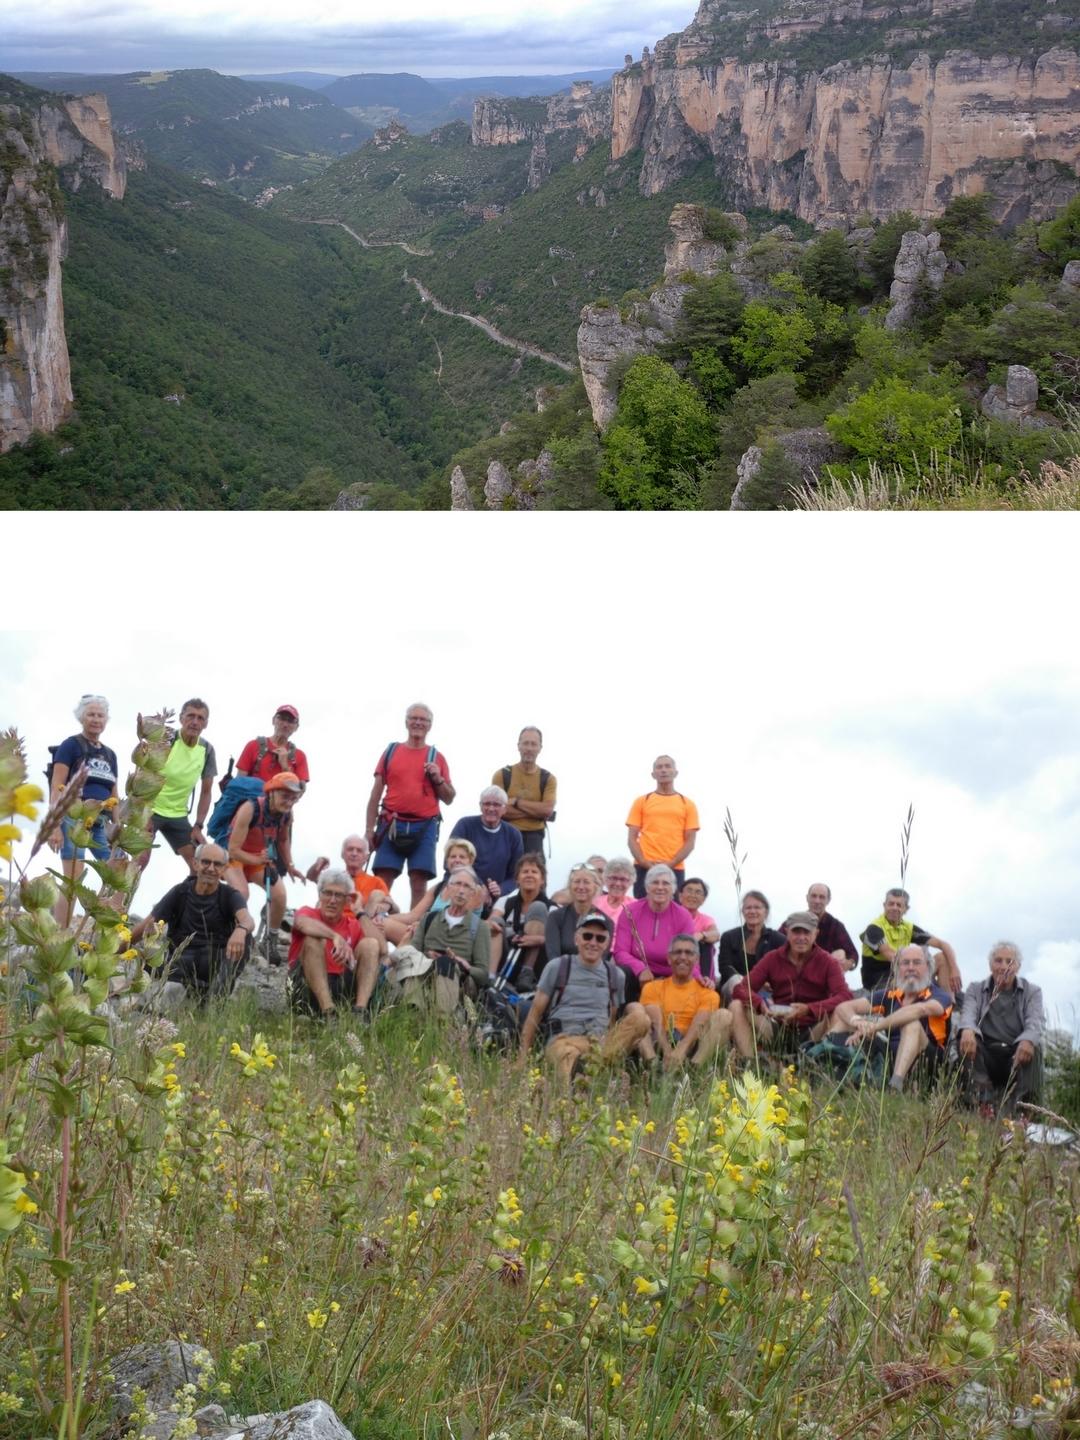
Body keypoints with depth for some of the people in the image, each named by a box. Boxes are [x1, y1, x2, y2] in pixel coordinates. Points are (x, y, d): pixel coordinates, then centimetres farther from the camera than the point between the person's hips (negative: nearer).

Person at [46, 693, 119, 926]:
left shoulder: (109, 754, 19)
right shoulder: (70, 745, 0)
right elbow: (56, 788, -7)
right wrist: (54, 826, -16)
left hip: (100, 822, 7)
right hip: (74, 819, -7)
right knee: (73, 880, -12)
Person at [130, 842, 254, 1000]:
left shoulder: (230, 895, 1)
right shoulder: (180, 892, 6)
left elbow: (247, 920, -21)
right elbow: (148, 924, 3)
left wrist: (241, 929, -48)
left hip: (218, 961, 1)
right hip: (184, 956, -1)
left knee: (244, 939, -29)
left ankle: (217, 994, -33)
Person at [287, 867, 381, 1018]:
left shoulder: (353, 925, 17)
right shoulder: (309, 913, 4)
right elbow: (302, 923, -24)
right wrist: (335, 937, -39)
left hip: (343, 987, 3)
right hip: (307, 989, -3)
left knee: (370, 944, -10)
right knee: (313, 939, -24)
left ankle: (360, 1009, -32)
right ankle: (327, 1010, -41)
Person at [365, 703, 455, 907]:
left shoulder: (436, 757, 11)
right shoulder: (391, 751, 11)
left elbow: (449, 798, 13)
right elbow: (376, 794, 11)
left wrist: (438, 779, -6)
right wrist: (370, 829, 5)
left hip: (424, 827, 0)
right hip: (392, 825, 0)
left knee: (419, 885, -4)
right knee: (381, 883, -6)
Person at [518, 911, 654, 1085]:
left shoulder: (616, 975, 18)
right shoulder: (557, 967, 9)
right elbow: (535, 1014, 10)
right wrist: (522, 1058, 5)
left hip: (602, 1042, 3)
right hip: (564, 1039, -3)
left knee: (640, 1017, -27)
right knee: (569, 1054, -42)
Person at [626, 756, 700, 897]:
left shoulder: (688, 804, 11)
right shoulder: (641, 801, 11)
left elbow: (690, 841, 5)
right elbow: (632, 838, 6)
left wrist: (671, 863, -10)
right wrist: (644, 862, -10)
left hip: (675, 869, 0)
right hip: (644, 868, 0)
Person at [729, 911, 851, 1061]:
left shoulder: (827, 962, -1)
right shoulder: (773, 958, 4)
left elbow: (844, 996, -18)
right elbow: (741, 988, -4)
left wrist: (809, 1009, -34)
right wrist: (760, 1004, -28)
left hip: (811, 1031, -2)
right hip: (778, 1029, 2)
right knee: (737, 1006, -16)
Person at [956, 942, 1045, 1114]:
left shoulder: (1032, 992, 13)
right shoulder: (975, 989, 14)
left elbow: (1036, 1022, -7)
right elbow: (968, 1014, -6)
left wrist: (1028, 1040, -34)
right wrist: (967, 1030, -35)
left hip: (1017, 1054, -1)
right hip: (986, 1054, 1)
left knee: (1033, 1048, -31)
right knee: (965, 1039, -28)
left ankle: (1029, 1105, -35)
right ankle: (985, 1093, -36)